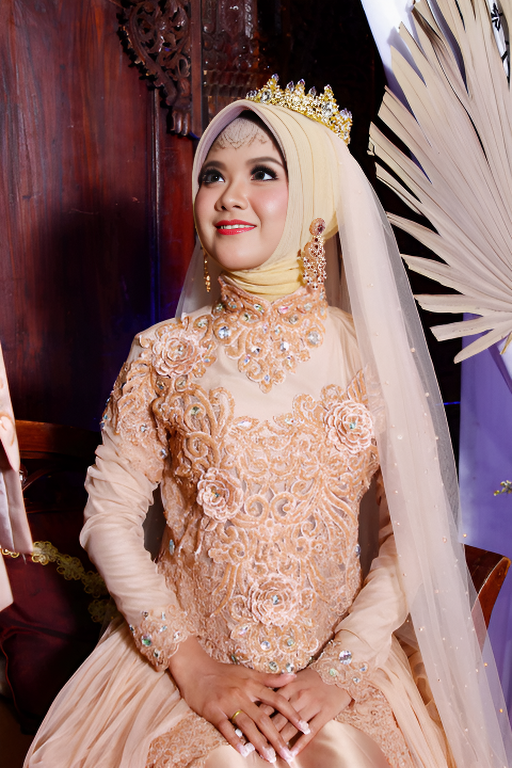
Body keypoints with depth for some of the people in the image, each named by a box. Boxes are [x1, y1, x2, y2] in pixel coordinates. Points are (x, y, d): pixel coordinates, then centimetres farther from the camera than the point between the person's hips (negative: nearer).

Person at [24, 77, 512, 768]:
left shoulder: (374, 355, -3)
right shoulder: (163, 354, -3)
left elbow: (415, 533, -3)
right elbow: (110, 516, -3)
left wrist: (340, 671, -12)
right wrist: (192, 667, -10)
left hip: (344, 657, 1)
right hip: (185, 654, 0)